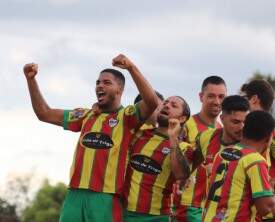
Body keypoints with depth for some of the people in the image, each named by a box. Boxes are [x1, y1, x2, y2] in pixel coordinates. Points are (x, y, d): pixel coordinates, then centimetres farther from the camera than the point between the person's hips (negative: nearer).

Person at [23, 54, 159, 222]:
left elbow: (152, 102, -18)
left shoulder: (127, 116, 2)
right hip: (75, 194, 5)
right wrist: (31, 79, 13)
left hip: (106, 198, -5)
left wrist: (132, 68, -26)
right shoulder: (86, 116, 20)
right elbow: (44, 113, 24)